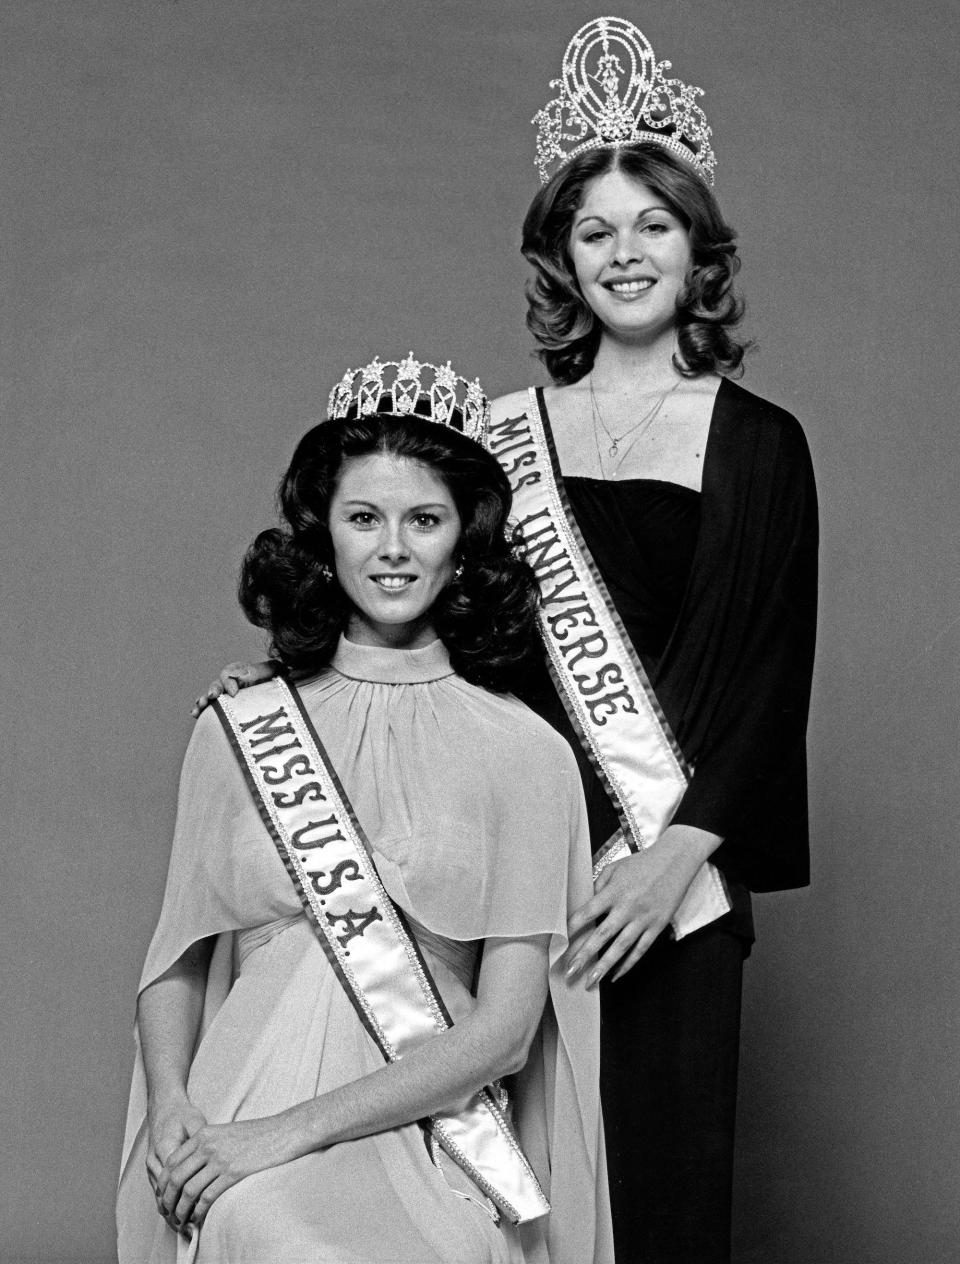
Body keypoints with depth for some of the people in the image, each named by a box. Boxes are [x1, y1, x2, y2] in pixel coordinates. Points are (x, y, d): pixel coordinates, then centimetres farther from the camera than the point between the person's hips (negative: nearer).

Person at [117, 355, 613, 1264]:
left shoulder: (524, 754, 2)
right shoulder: (234, 732, 9)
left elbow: (503, 1027, -3)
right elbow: (178, 958, 14)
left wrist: (293, 1130, -11)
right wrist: (171, 1110, -6)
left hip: (430, 1139, -1)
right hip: (235, 1144, 1)